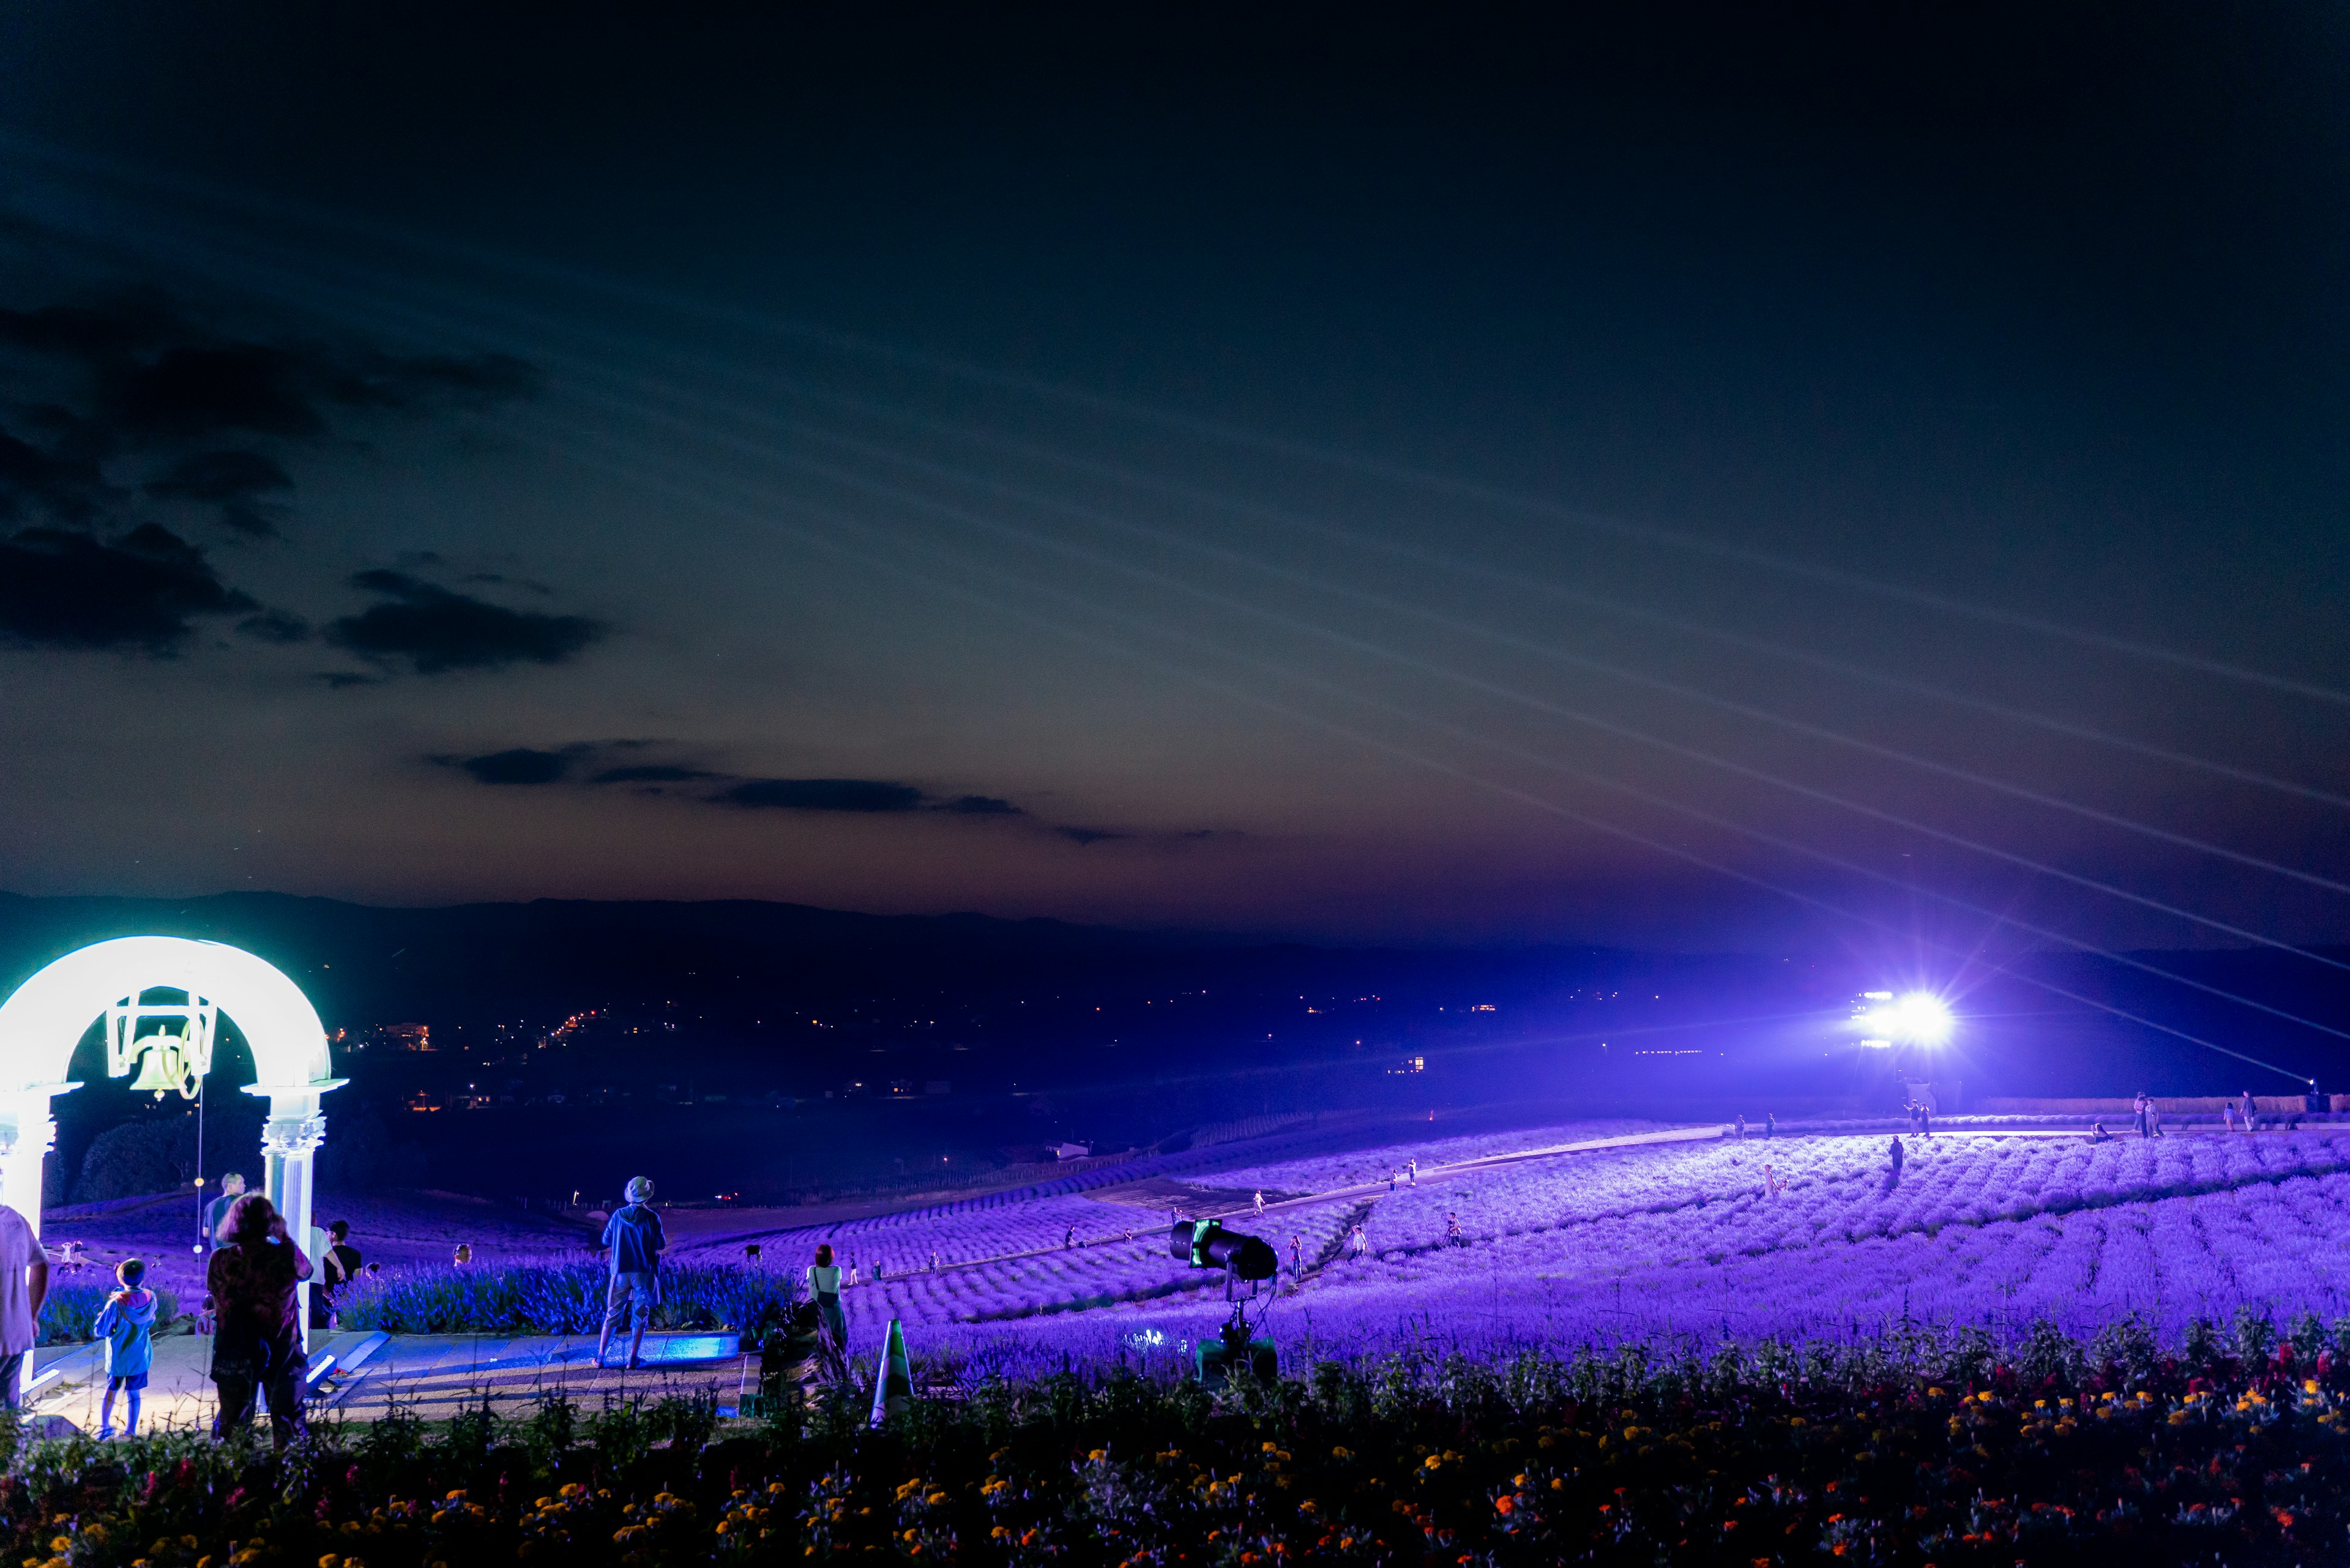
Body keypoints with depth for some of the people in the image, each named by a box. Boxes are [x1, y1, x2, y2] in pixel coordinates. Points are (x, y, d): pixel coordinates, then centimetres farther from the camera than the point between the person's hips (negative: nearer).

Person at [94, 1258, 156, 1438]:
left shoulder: (116, 1303, -20)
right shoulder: (150, 1299, -11)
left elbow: (100, 1331, -15)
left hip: (117, 1357, -2)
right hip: (140, 1356, 2)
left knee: (111, 1391, 18)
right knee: (134, 1393, 12)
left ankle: (104, 1428, 21)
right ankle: (131, 1432, 16)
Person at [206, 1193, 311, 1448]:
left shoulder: (220, 1260, -12)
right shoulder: (286, 1256, -16)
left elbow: (212, 1289, 6)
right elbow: (306, 1271, 6)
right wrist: (284, 1238, 17)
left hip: (234, 1353, 2)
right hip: (282, 1351, -1)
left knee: (230, 1421, 16)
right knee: (287, 1420, 12)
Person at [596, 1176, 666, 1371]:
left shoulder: (618, 1216, -2)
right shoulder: (651, 1218, -10)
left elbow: (606, 1241, 9)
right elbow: (661, 1244, -4)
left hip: (620, 1272, 2)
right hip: (644, 1273, -2)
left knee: (612, 1314, 10)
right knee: (640, 1316, 4)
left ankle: (600, 1357, 10)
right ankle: (633, 1359, 1)